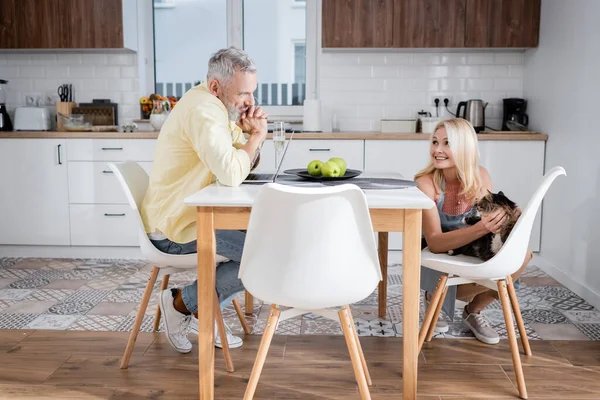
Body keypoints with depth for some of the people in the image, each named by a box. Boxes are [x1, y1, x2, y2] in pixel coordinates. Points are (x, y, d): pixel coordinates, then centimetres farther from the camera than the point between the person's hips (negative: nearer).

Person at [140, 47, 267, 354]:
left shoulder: (219, 108, 12)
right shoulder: (204, 109, -21)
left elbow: (245, 165, 13)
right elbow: (231, 174, -32)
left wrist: (251, 135, -7)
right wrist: (256, 137, -15)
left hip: (188, 215, 10)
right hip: (176, 228, -10)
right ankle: (182, 303, 1)